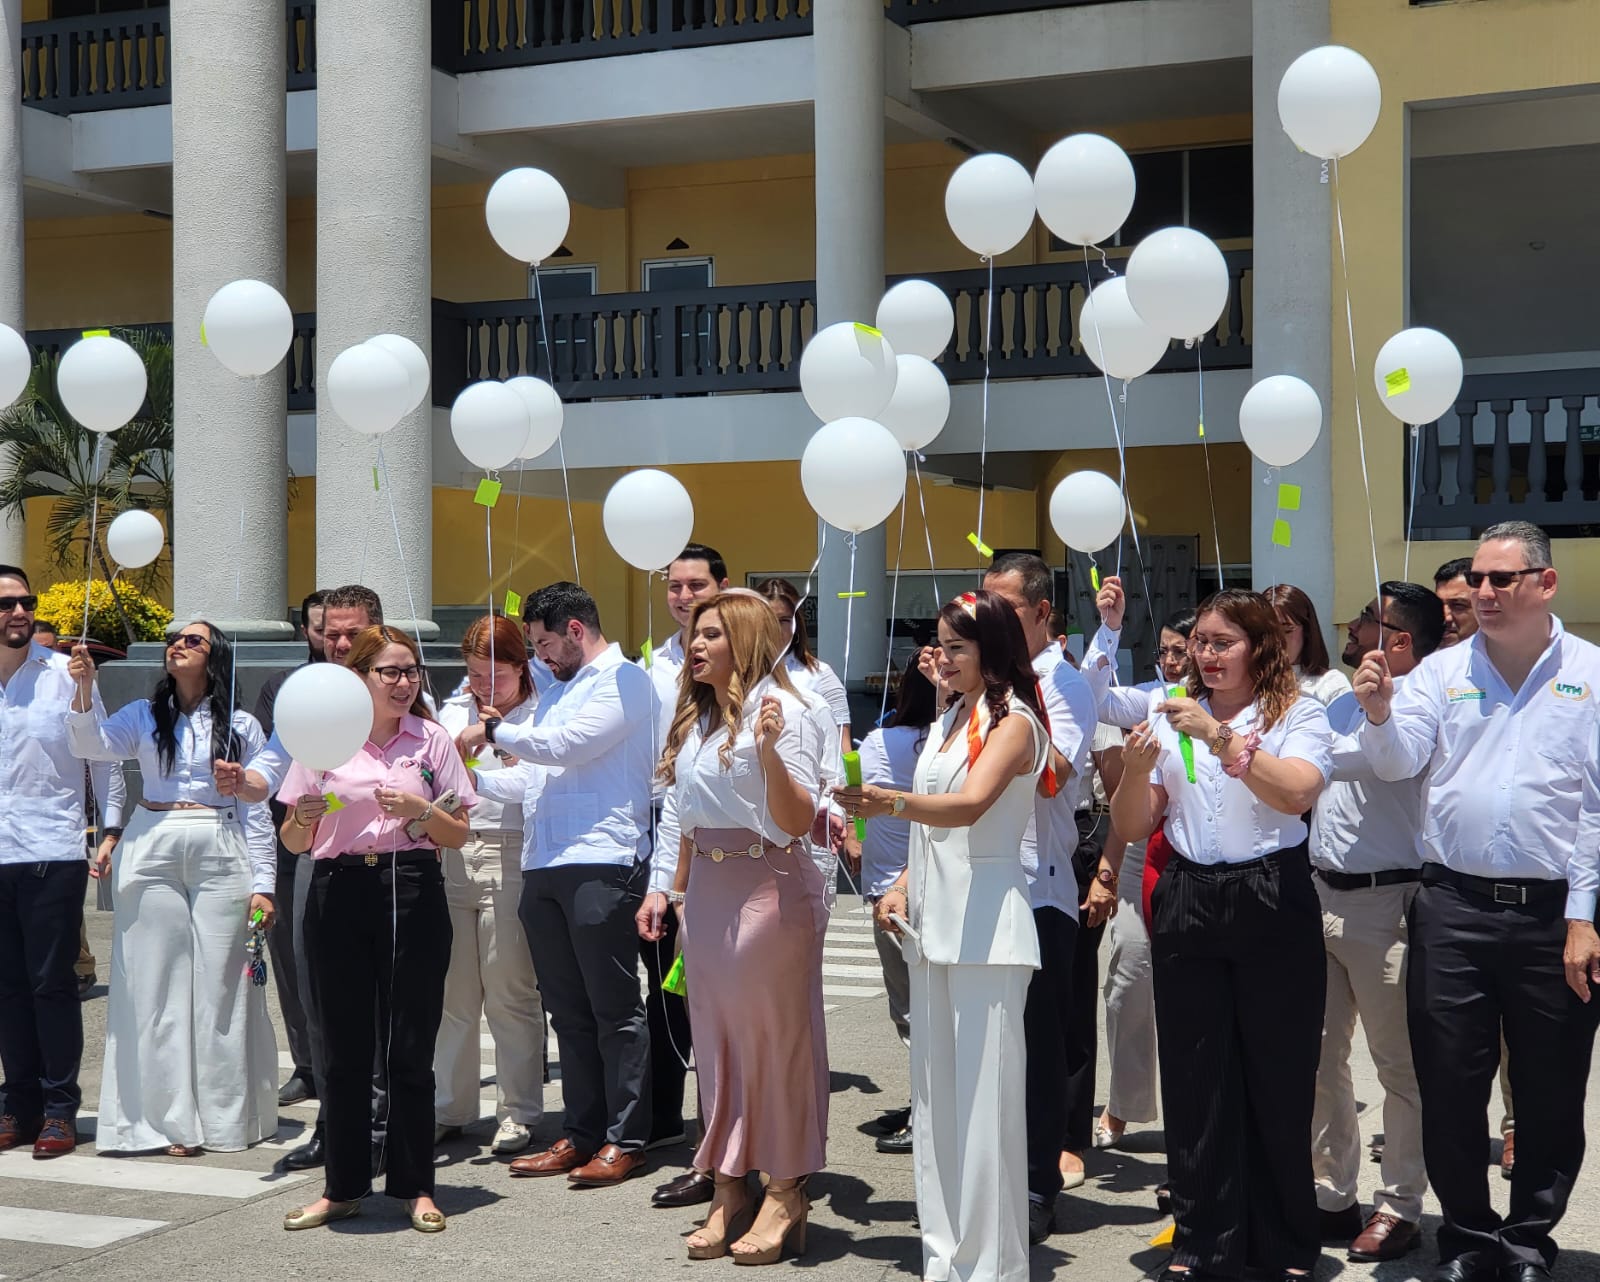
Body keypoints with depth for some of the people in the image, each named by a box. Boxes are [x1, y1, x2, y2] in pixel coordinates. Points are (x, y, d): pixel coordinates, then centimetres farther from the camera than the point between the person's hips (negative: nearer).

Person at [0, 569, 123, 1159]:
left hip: (53, 854, -3)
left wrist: (111, 827, -4)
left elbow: (101, 753, 2)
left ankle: (59, 1108, 7)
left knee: (51, 983, -1)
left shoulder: (65, 674, -1)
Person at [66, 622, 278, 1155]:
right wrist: (84, 686, -20)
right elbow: (93, 745, -6)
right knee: (158, 983, 2)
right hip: (152, 852, 2)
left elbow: (256, 810, 5)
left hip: (221, 856, -1)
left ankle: (225, 1118, 10)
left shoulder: (242, 726, 7)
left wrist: (262, 884, -1)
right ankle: (171, 1117, 9)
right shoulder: (144, 715, 11)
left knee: (220, 985, 1)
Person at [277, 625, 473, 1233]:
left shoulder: (432, 739, 6)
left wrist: (422, 810, -11)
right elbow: (294, 842, 8)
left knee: (410, 1047, 2)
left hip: (412, 892, 0)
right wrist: (304, 817, -14)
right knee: (344, 1047, 6)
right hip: (339, 892, 1)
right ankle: (343, 1187, 18)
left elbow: (459, 835, 8)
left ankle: (415, 1186, 13)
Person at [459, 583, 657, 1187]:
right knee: (567, 1010, 11)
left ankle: (625, 1139, 1)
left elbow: (567, 746, -14)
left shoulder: (625, 680, -3)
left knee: (614, 1008, -3)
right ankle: (580, 1134, 16)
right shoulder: (556, 693, 25)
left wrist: (494, 730, -2)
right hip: (543, 866, 9)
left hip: (601, 861, -9)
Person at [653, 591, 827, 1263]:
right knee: (715, 1040, 10)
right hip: (706, 891, 8)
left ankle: (783, 1195, 8)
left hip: (768, 886, -8)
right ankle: (728, 1191, 18)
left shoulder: (780, 709, -9)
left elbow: (798, 821, -15)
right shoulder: (696, 717, 15)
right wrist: (677, 891, 18)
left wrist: (769, 752, -29)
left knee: (775, 1038, -1)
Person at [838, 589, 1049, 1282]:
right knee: (935, 1093, 10)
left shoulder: (1013, 723, -8)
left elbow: (970, 805, -24)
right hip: (932, 921, 8)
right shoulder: (948, 722, 18)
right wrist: (903, 883, 7)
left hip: (987, 924, -8)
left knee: (983, 1095, -7)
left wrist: (892, 803, -39)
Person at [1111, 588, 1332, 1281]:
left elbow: (1297, 792, -19)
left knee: (1277, 1077, 3)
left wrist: (1221, 736, -24)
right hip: (1188, 905, 3)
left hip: (1272, 905, -3)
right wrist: (1136, 770, -10)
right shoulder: (1169, 716, 12)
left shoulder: (1297, 714, 1)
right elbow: (1132, 827, 9)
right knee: (1194, 1079, 5)